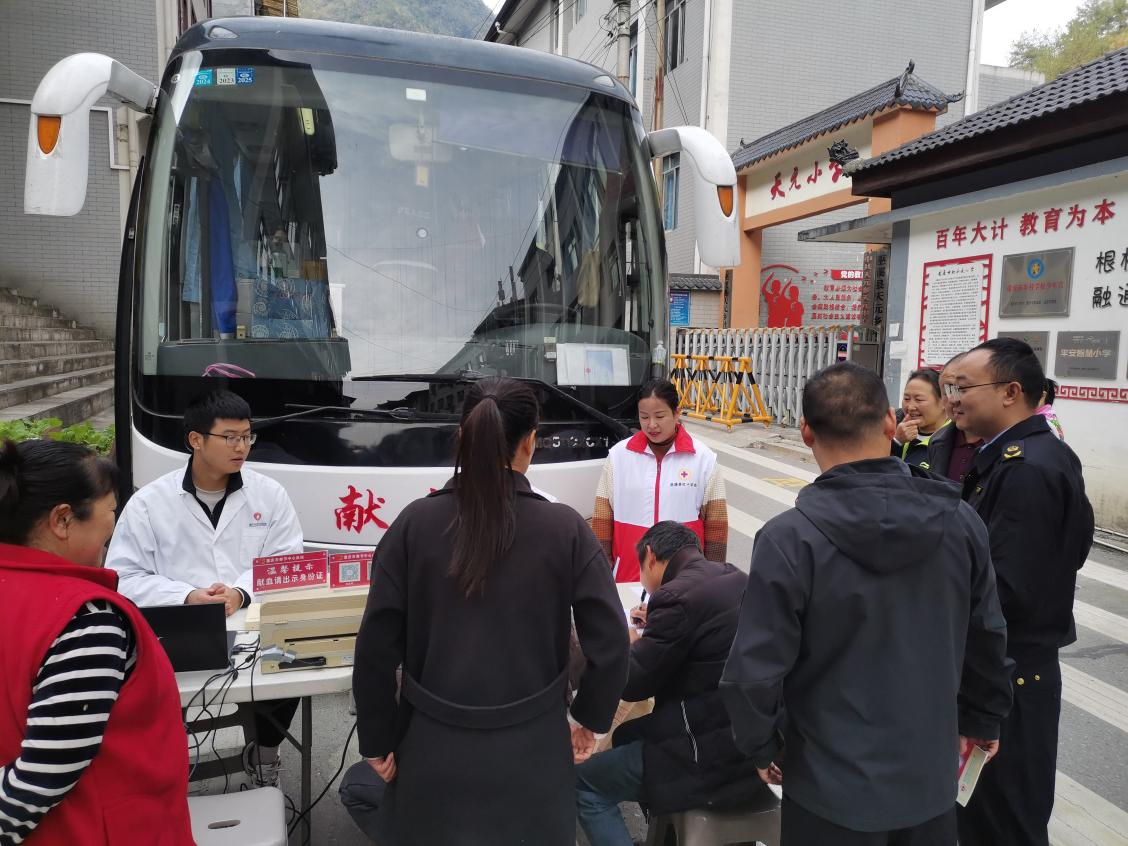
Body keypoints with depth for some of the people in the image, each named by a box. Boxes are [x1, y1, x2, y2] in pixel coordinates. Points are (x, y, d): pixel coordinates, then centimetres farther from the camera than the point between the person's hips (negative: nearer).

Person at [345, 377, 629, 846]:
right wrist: (589, 718, 7)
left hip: (434, 748, 1)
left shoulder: (414, 523, -10)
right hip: (531, 750, 0)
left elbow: (376, 648, -7)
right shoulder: (564, 528, -11)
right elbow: (610, 644, -9)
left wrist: (377, 741, 6)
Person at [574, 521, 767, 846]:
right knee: (627, 735, 25)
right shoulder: (736, 578, 6)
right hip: (755, 743, 9)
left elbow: (631, 685, -13)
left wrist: (630, 644, 6)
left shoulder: (677, 595, -20)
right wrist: (656, 626, 19)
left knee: (583, 784, 4)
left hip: (716, 760, -9)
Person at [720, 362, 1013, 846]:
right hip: (930, 774, 4)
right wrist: (982, 720, 20)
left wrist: (762, 746, 0)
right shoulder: (960, 521, -10)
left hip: (833, 783, -3)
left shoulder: (790, 538, -24)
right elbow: (988, 638, 3)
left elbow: (756, 667, -19)